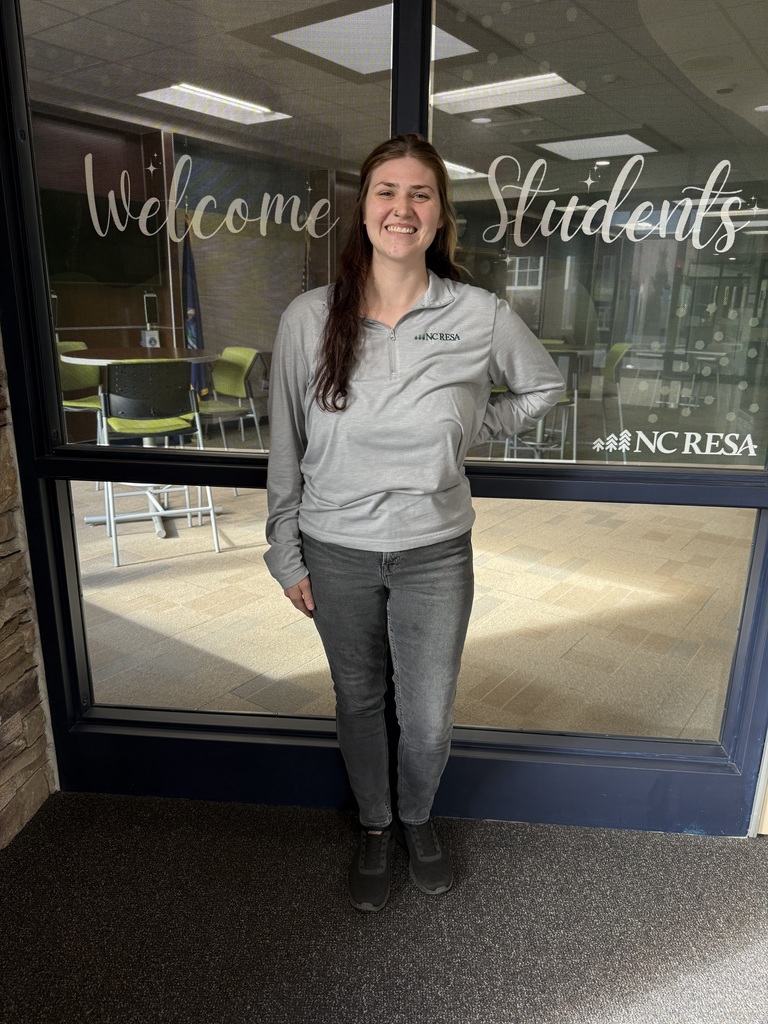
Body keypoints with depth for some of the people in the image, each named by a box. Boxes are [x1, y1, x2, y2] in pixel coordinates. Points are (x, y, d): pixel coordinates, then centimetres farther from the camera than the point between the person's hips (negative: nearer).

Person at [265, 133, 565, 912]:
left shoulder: (480, 316, -9)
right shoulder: (309, 318, -9)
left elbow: (543, 388, 11)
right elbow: (286, 448, -2)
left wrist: (471, 429, -1)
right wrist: (286, 555, 2)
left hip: (435, 553, 0)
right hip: (337, 552, 1)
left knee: (429, 721, 11)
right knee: (358, 702, 19)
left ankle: (417, 818, 47)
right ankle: (374, 827, 48)